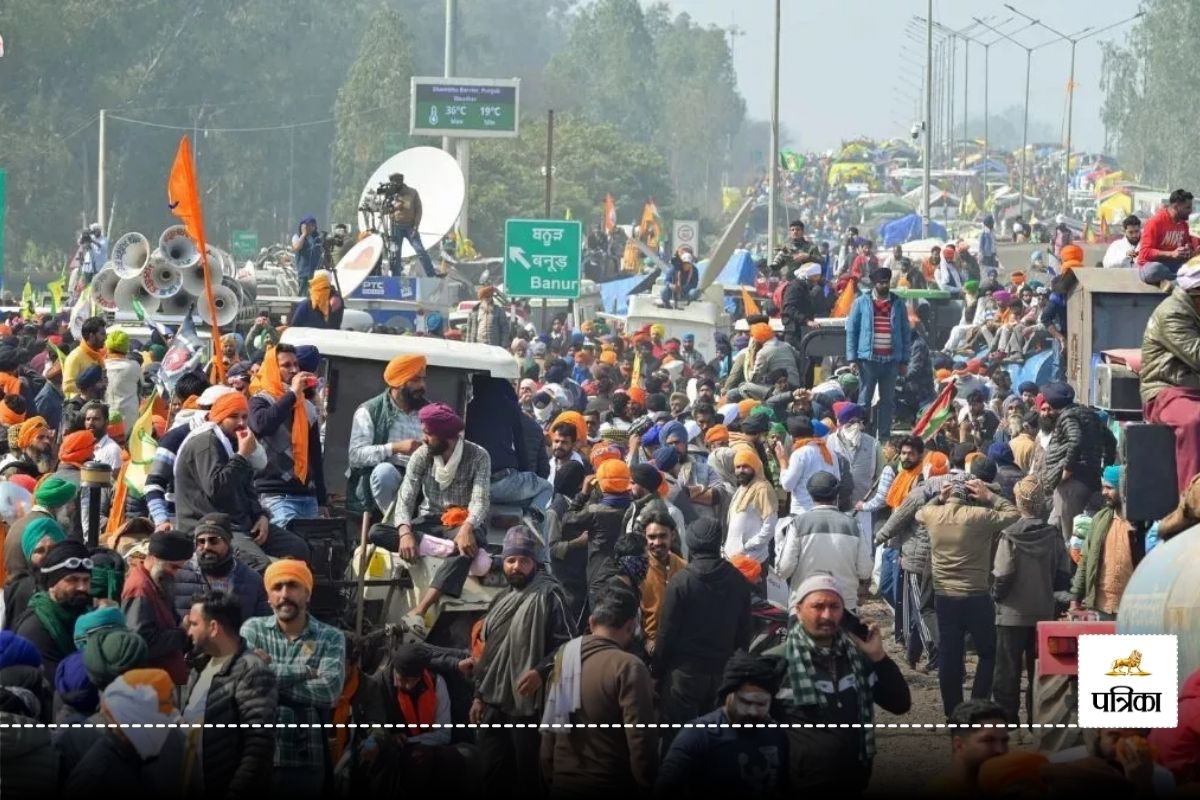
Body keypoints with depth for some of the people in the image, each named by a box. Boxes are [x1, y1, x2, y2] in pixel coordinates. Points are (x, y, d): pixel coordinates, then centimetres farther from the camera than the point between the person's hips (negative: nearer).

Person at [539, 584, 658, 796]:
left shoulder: (563, 657, 5)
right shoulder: (628, 667, -15)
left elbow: (550, 727, 11)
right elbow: (640, 737, -18)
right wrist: (647, 786, -8)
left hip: (563, 784, 6)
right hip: (612, 787, -6)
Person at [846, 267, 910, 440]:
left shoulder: (898, 304, 9)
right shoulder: (862, 302, 3)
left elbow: (906, 333, 11)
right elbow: (851, 330, 2)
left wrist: (904, 361, 5)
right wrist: (852, 358, -5)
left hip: (891, 359, 2)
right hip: (868, 358, -2)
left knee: (888, 400, 5)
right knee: (865, 399, 0)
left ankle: (884, 437, 10)